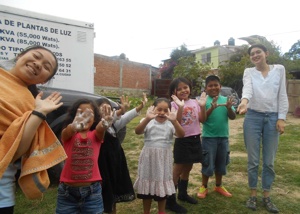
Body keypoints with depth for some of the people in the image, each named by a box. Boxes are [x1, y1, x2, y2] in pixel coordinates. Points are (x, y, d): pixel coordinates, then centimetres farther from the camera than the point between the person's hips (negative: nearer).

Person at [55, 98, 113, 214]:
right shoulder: (67, 135, -1)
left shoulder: (95, 135, 1)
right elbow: (69, 130, -25)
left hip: (92, 191, 1)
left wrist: (104, 122, -47)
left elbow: (100, 129, -23)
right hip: (67, 191, 0)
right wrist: (75, 125, -48)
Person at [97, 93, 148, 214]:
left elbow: (126, 117, -2)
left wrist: (141, 106, -17)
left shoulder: (113, 124, 8)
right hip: (103, 163, -7)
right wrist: (121, 111, -49)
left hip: (115, 161, 8)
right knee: (105, 194, -1)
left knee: (114, 192, 20)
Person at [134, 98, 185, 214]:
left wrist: (174, 121, -39)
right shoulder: (148, 122, -7)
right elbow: (137, 131, -27)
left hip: (164, 159, 0)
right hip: (149, 158, 0)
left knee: (162, 187, 13)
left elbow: (181, 135, -23)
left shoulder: (171, 124, -5)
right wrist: (147, 119, -43)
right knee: (147, 186, 13)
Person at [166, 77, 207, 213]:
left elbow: (202, 120, 0)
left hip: (195, 139, 5)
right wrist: (180, 107, -30)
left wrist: (202, 106, -14)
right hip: (182, 140, -5)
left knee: (187, 168, 18)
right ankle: (170, 200, 7)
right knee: (178, 169, -2)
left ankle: (183, 194, 35)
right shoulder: (174, 104, -9)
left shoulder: (195, 102, 5)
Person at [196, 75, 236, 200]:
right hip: (209, 137, -4)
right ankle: (204, 187, 22)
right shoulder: (204, 101, -9)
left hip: (223, 137, 4)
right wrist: (212, 108, -32)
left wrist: (229, 108, -25)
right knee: (208, 163, 4)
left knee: (221, 163, 16)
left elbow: (232, 117, -4)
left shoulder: (225, 100, 0)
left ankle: (219, 186, 34)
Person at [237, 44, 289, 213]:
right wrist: (244, 101, -38)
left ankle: (267, 197, 22)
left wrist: (281, 118, -4)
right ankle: (253, 195, 21)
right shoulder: (249, 72, 4)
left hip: (272, 118, 1)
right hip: (253, 117, 0)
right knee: (253, 160, 5)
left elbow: (282, 95, 4)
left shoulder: (279, 69, 6)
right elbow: (247, 88, -16)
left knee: (269, 161, 7)